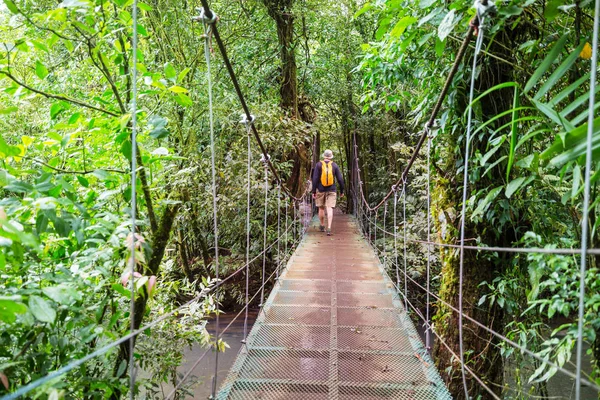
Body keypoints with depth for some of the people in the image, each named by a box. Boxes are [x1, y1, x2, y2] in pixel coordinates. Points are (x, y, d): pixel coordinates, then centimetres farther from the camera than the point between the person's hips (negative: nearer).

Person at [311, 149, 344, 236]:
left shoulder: (318, 165, -2)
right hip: (331, 191, 0)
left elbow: (315, 179, -7)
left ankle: (322, 226, 30)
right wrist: (341, 191, 11)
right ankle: (329, 228, -16)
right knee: (330, 209, -4)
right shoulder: (335, 165, 2)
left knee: (321, 208, 15)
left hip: (320, 190, 0)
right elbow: (340, 179, 1)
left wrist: (313, 191, -4)